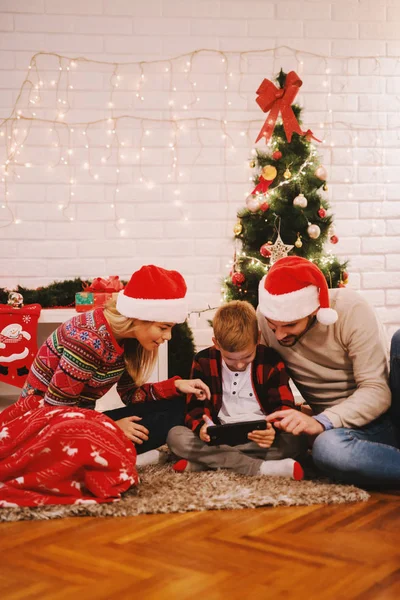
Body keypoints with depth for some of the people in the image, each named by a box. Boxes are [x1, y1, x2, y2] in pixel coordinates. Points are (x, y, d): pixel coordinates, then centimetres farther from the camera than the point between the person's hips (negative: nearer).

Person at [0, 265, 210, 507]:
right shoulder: (88, 341, -28)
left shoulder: (125, 335, -4)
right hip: (44, 414, -8)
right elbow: (55, 406, -22)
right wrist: (112, 427, -18)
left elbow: (130, 394, 4)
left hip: (78, 416, 8)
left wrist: (177, 386, -8)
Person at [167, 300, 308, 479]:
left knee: (296, 441, -31)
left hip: (260, 437, -1)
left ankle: (203, 460, -28)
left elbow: (285, 407, -6)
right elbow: (194, 406, -2)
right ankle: (261, 467, -33)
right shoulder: (204, 361, -2)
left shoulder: (271, 361, -4)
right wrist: (202, 427, -27)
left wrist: (274, 430, -30)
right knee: (175, 436, -25)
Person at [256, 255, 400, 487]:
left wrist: (321, 421, -32)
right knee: (327, 447, -37)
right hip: (340, 424, 2)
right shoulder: (266, 317, -8)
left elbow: (377, 390, -19)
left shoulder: (351, 309, -17)